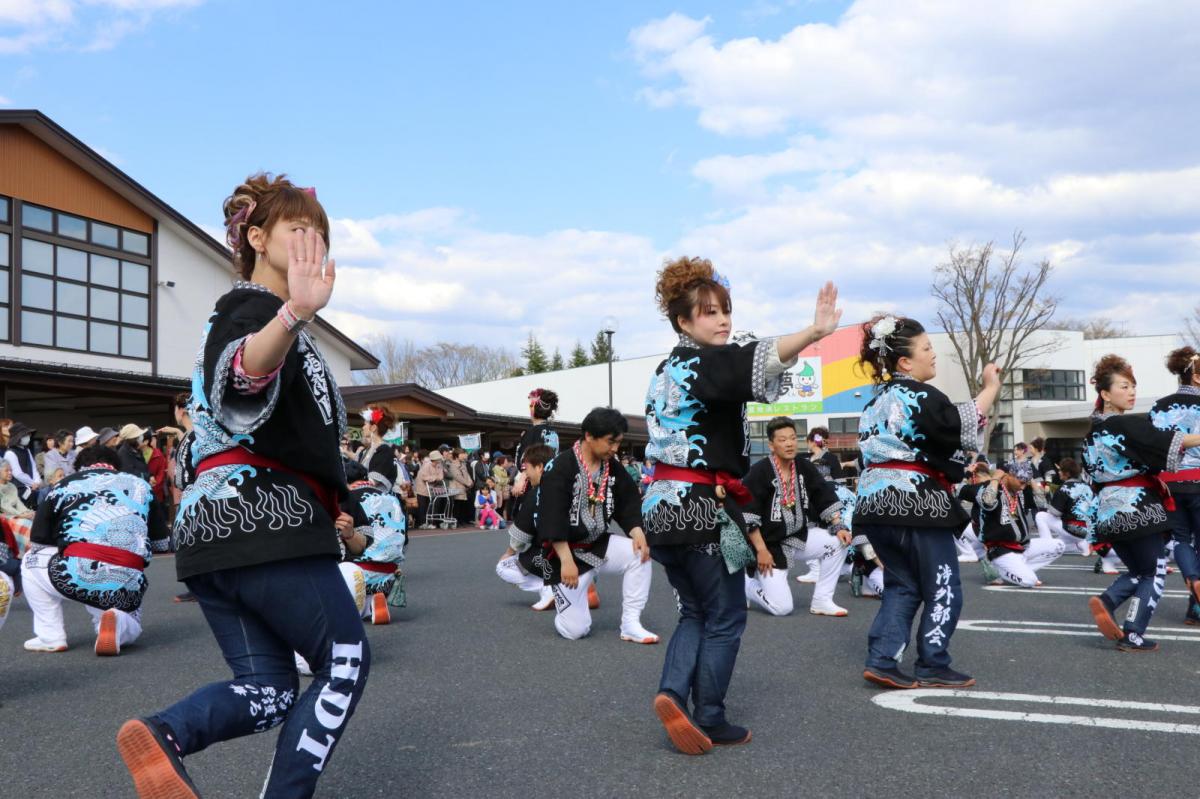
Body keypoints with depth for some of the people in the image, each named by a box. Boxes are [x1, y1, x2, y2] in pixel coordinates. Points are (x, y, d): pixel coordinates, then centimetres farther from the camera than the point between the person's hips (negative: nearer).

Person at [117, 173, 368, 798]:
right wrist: (296, 315, -53)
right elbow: (245, 373, -32)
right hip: (266, 523, -9)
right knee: (346, 661, 5)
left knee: (267, 690, 8)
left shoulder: (233, 314, 25)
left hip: (211, 528, 9)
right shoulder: (256, 310, -6)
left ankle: (163, 737, -17)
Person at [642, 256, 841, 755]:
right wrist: (816, 332, -46)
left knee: (696, 612, 19)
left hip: (663, 504, 8)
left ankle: (673, 693, 1)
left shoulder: (665, 372, 16)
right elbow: (757, 361, -34)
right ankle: (708, 721, 14)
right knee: (725, 619, 7)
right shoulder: (707, 362, -13)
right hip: (703, 508, -8)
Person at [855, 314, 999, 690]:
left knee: (902, 585, 14)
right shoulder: (920, 396, -12)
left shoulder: (879, 398, 15)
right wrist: (990, 388, -5)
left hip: (877, 501, 8)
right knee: (943, 589, 5)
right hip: (915, 503, -8)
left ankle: (882, 660, 6)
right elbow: (964, 429, -15)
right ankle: (932, 667, 11)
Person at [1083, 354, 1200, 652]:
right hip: (1137, 510, -7)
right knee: (1154, 573, 6)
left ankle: (1106, 602, -5)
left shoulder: (1092, 434, 12)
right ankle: (1132, 636, 0)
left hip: (1108, 512, 8)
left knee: (1138, 571, 20)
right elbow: (1169, 442, -18)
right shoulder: (1129, 425, -13)